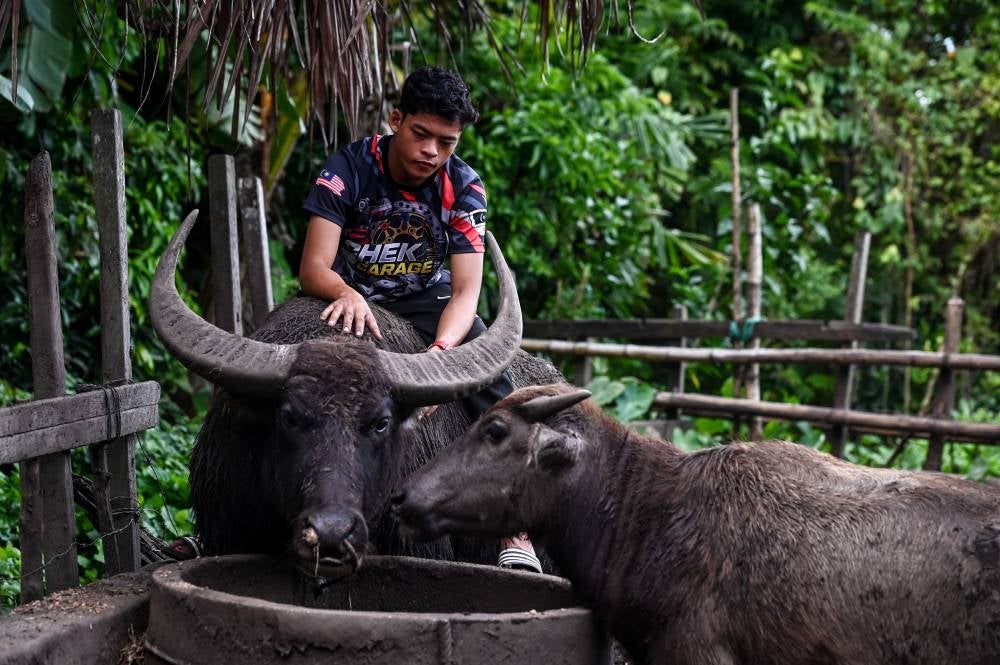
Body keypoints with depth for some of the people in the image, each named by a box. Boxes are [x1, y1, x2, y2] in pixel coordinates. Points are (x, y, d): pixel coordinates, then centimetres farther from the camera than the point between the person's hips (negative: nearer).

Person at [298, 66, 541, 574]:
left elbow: (465, 293, -20)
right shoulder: (349, 168, -15)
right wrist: (346, 294, -47)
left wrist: (439, 350, -41)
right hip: (353, 299, 0)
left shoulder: (463, 188, -12)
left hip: (425, 305, 0)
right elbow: (313, 267, -22)